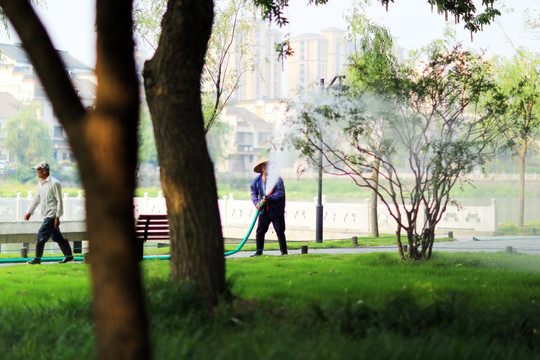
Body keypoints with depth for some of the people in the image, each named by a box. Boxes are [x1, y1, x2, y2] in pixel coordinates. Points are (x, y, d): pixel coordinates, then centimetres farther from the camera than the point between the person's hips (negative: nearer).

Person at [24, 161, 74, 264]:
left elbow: (59, 201, -15)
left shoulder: (54, 183, -14)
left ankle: (37, 259, -4)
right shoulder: (40, 183, 13)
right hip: (47, 215, 9)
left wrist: (57, 217, -18)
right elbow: (37, 199, 23)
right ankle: (69, 256, 18)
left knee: (41, 235, -10)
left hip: (52, 215, -9)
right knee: (57, 237, 12)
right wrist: (29, 212, 22)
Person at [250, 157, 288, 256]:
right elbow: (254, 193, 12)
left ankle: (284, 251, 7)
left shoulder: (277, 179, -10)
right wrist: (256, 203, -5)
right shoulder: (257, 180, 4)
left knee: (280, 231, 0)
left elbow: (280, 192, -17)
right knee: (260, 231, 6)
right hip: (264, 211, 4)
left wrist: (268, 199, -24)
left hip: (276, 211, -4)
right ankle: (259, 251, 16)